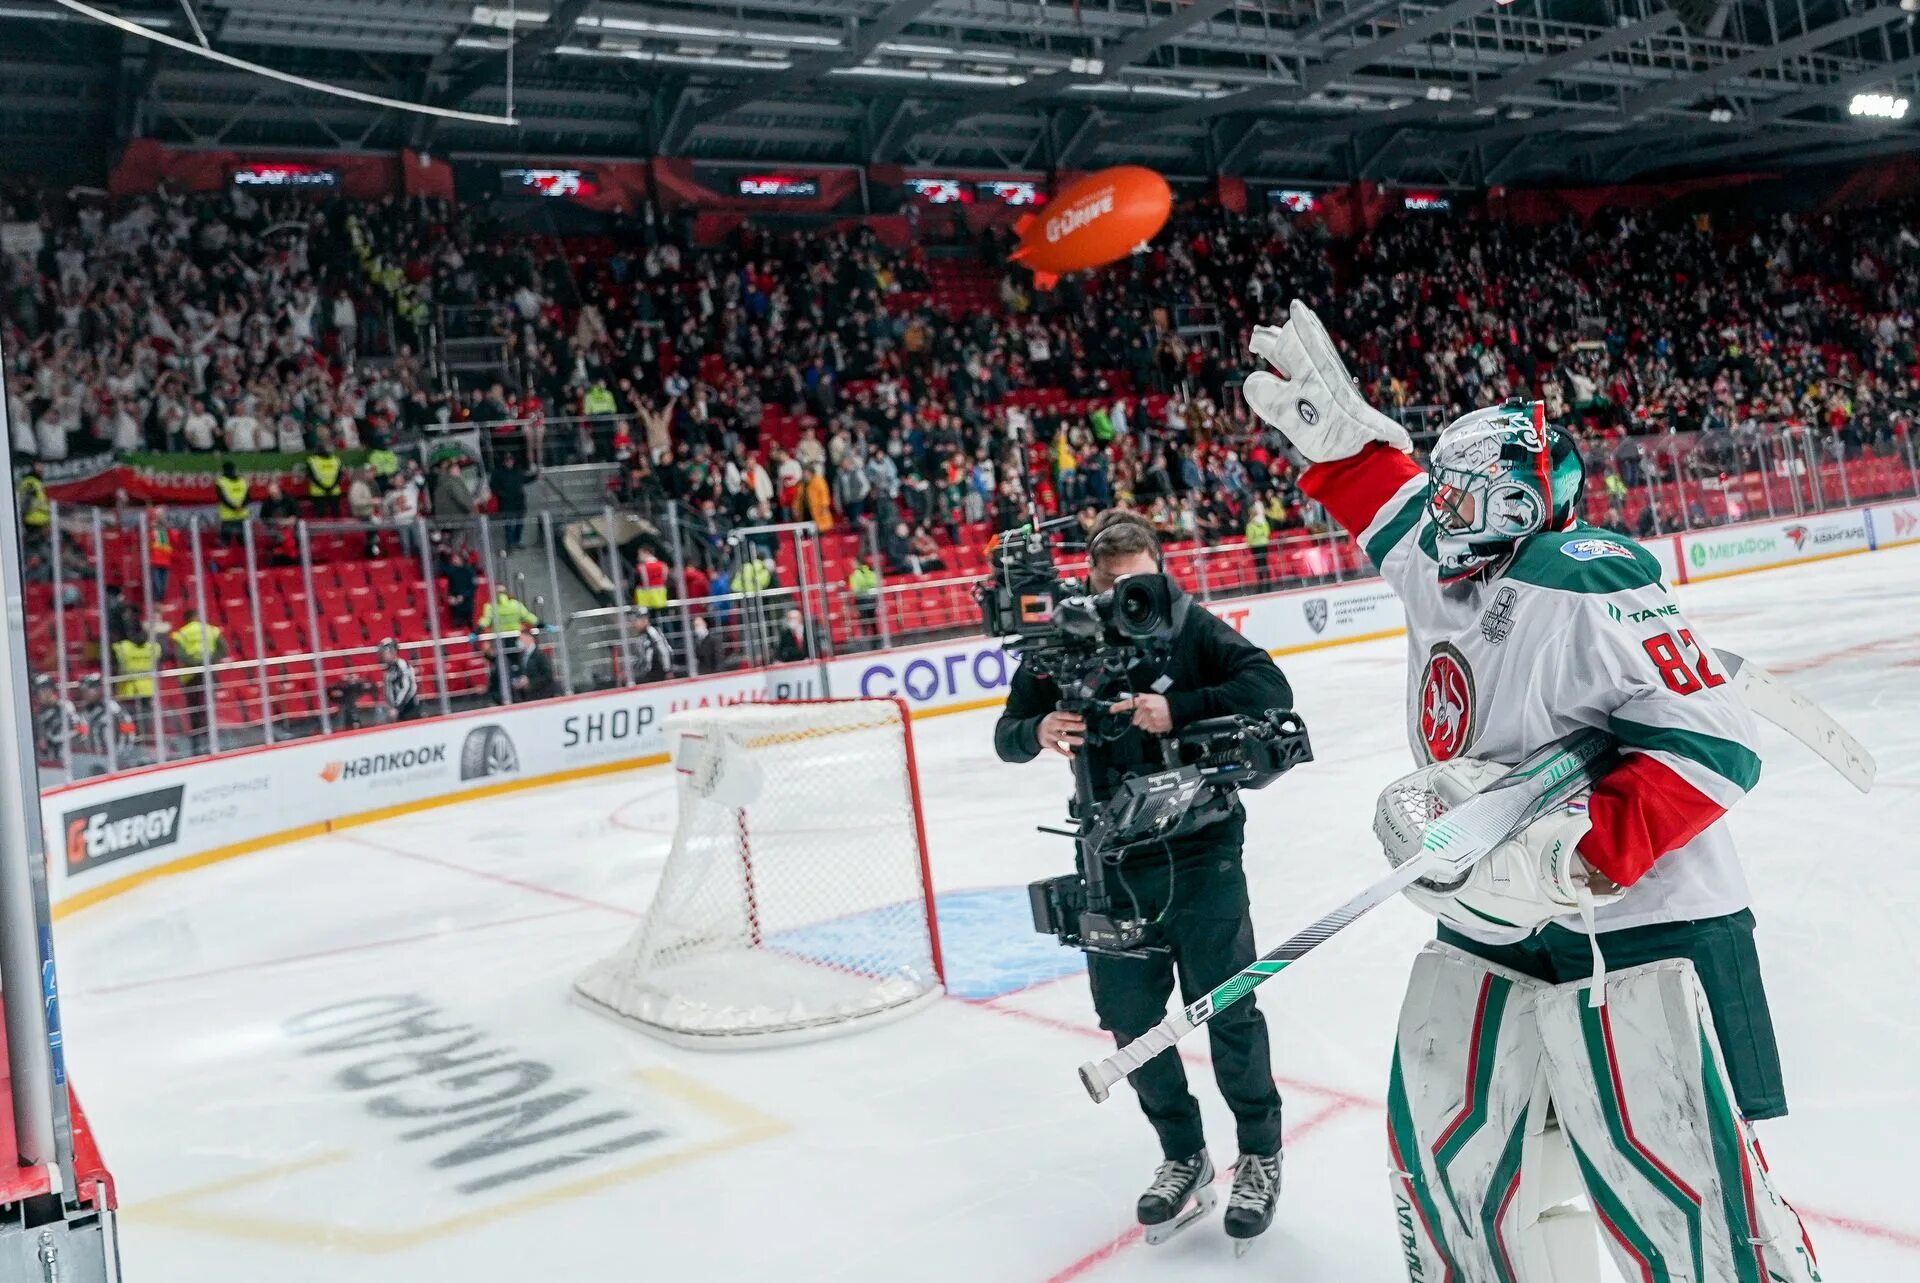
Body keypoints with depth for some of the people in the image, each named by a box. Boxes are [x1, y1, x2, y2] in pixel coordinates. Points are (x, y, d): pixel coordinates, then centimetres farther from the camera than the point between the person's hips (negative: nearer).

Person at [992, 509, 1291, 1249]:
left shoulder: (1191, 628, -9)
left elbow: (1270, 688, -18)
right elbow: (1007, 733, -1)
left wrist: (1178, 708, -30)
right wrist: (1037, 731, -24)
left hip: (1200, 849, -3)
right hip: (1113, 862, 3)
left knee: (1226, 1007, 6)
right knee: (1132, 1021, 11)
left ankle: (1259, 1153, 28)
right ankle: (1182, 1153, 33)